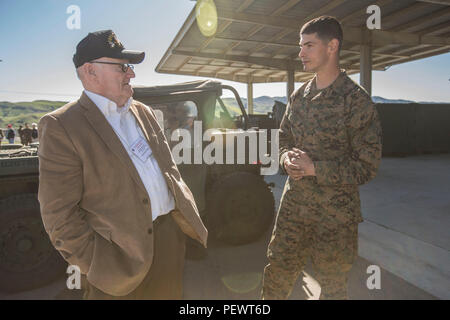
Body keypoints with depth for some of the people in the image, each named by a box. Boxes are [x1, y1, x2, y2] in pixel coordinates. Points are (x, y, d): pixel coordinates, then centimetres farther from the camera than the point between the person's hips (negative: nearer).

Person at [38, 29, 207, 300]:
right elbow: (58, 213, -12)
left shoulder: (143, 112, 10)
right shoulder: (61, 126, -10)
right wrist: (95, 266, -14)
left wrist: (189, 214, 9)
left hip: (171, 236, 7)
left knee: (170, 295, 20)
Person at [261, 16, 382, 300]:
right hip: (294, 204, 5)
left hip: (335, 213, -5)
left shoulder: (356, 100, -12)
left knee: (332, 287, 15)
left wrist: (315, 168, -20)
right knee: (277, 272, 16)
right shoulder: (299, 97, 6)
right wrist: (287, 158, -7)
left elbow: (367, 167, -12)